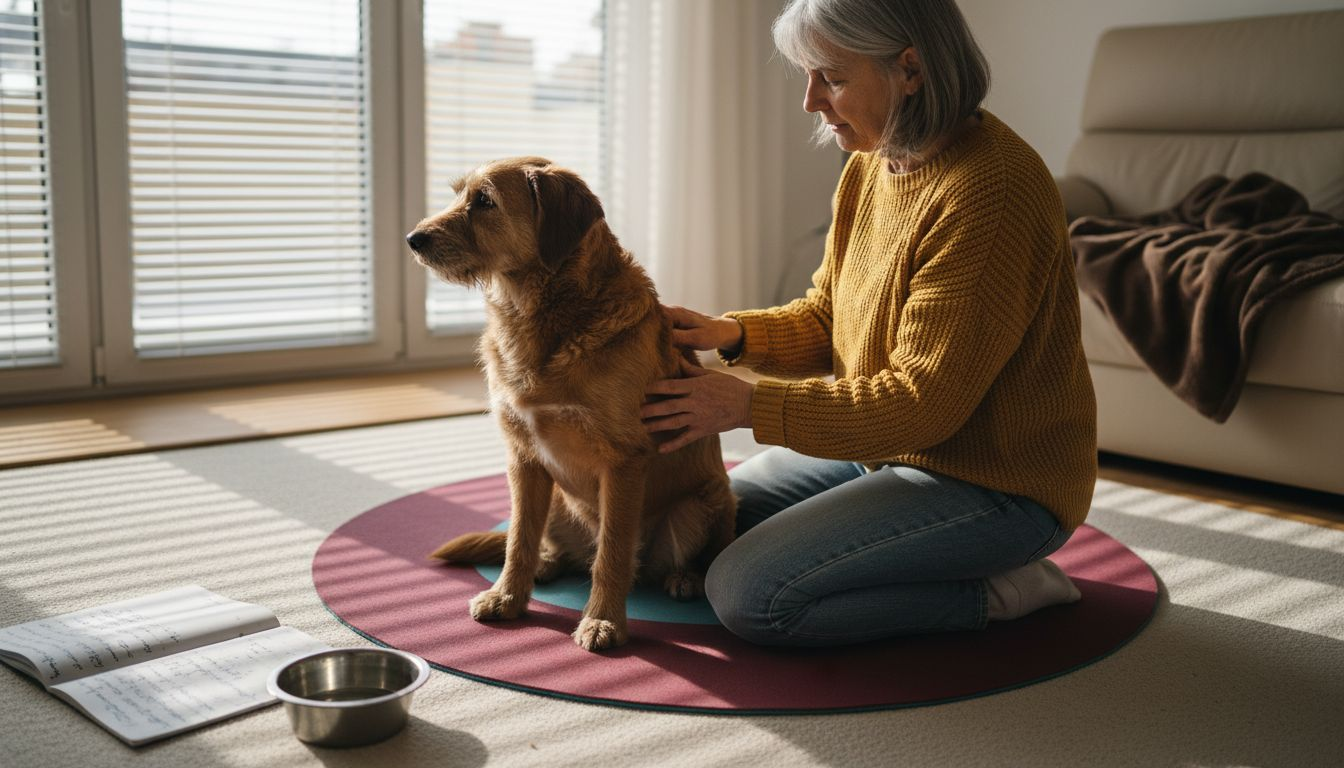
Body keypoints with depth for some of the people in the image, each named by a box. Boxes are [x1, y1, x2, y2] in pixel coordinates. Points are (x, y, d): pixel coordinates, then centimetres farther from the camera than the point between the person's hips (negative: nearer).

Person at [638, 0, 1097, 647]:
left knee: (746, 594, -19)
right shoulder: (869, 167, 3)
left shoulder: (990, 191, -26)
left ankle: (993, 591, -3)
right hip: (886, 445, 10)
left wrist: (750, 406, -24)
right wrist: (730, 334, -8)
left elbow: (923, 403, -26)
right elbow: (825, 320, 12)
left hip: (992, 482, -10)